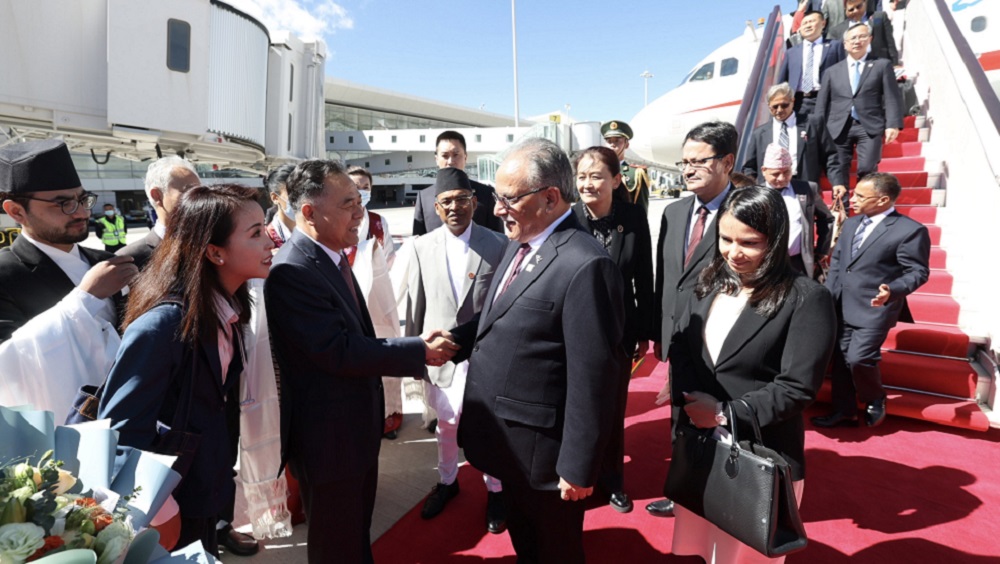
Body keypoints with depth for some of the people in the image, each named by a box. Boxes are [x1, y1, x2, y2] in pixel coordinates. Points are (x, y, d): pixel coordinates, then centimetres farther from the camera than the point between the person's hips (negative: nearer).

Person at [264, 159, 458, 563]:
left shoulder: (333, 256, 5)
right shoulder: (291, 272, -26)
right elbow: (339, 351, -28)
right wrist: (421, 351, -23)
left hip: (357, 425, 9)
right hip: (328, 437, -9)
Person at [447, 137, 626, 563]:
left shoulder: (585, 266, -26)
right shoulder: (519, 245, 4)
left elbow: (592, 378, -24)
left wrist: (578, 467, -19)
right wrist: (452, 341, -5)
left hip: (542, 451, -8)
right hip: (509, 443, 8)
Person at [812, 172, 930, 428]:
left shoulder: (911, 230, -11)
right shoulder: (851, 223, 11)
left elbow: (918, 272, -10)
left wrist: (892, 290, -28)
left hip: (874, 309, -7)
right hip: (841, 307, 7)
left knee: (858, 358, -14)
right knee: (841, 359, 10)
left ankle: (875, 400, 17)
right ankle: (844, 410, 26)